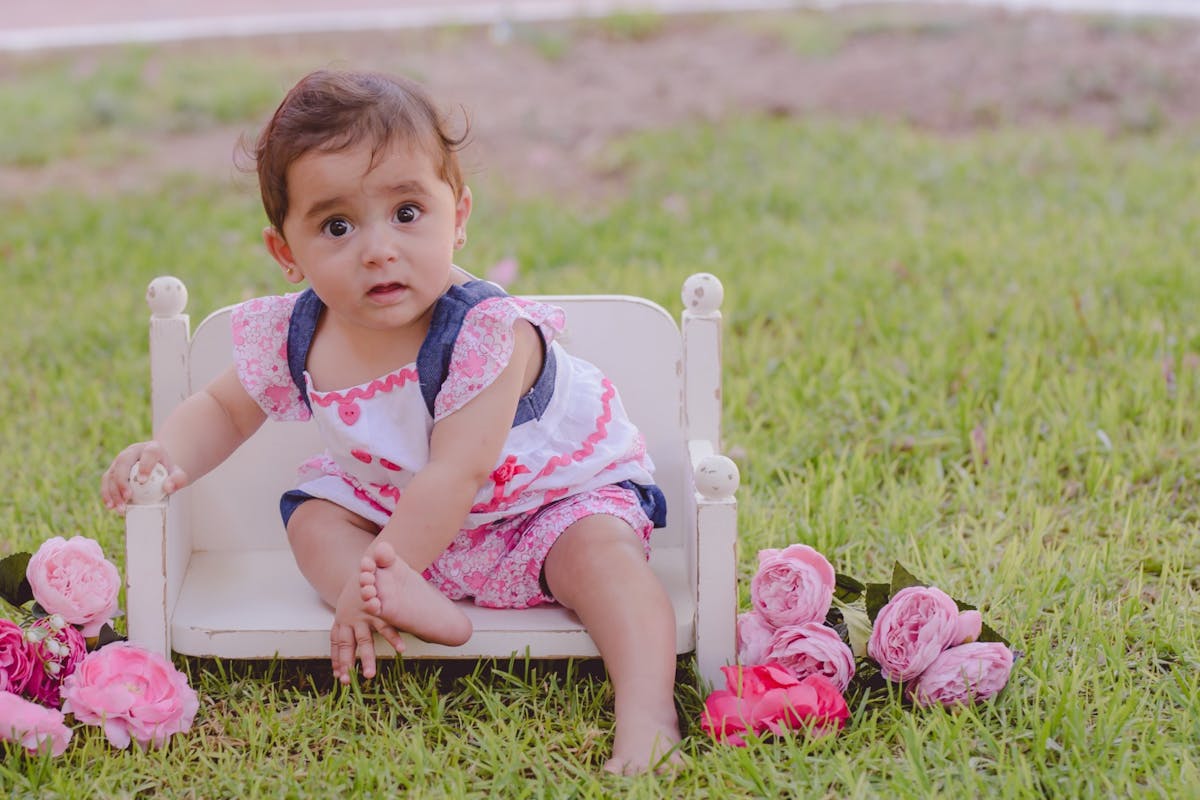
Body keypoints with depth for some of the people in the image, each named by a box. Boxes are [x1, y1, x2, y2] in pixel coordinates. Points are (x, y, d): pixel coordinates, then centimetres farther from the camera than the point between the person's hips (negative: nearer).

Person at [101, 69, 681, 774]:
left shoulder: (487, 333, -33)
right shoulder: (292, 338, -16)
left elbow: (454, 477, -36)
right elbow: (224, 409, 4)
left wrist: (374, 580, -39)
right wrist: (172, 456, -18)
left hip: (549, 496, -6)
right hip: (395, 508, 6)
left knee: (599, 546, -30)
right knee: (313, 519, -11)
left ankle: (647, 714, -42)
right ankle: (424, 611, -35)